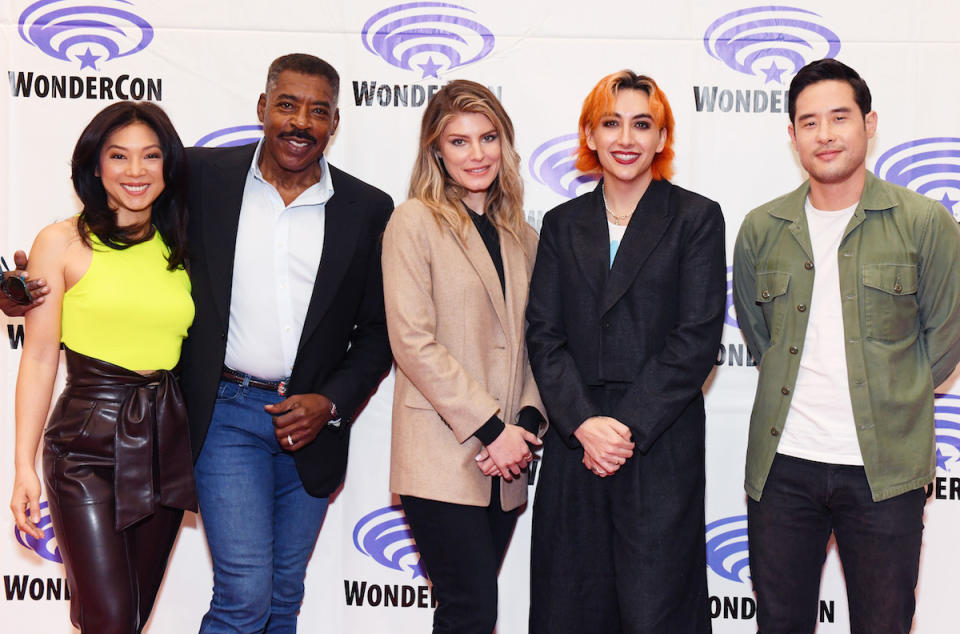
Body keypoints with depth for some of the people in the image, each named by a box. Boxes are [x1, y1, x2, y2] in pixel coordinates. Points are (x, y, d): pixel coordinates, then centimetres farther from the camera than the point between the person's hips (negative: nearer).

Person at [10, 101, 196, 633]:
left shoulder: (180, 248, 10)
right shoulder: (62, 242, -1)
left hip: (166, 443, 4)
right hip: (87, 448, -4)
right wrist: (24, 465, -7)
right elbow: (39, 358, -3)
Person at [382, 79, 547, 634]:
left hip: (504, 463, 6)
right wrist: (492, 428, -13)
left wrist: (528, 422, -4)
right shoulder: (415, 221, -4)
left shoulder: (521, 234, 15)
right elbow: (413, 343, -12)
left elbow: (533, 342, 14)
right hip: (442, 458, -5)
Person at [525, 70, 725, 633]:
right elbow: (544, 334, 4)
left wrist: (629, 425, -12)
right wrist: (584, 423, -11)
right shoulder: (562, 225, 12)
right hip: (574, 443, 3)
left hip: (662, 447, -3)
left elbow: (697, 337, -6)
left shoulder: (696, 218, 3)